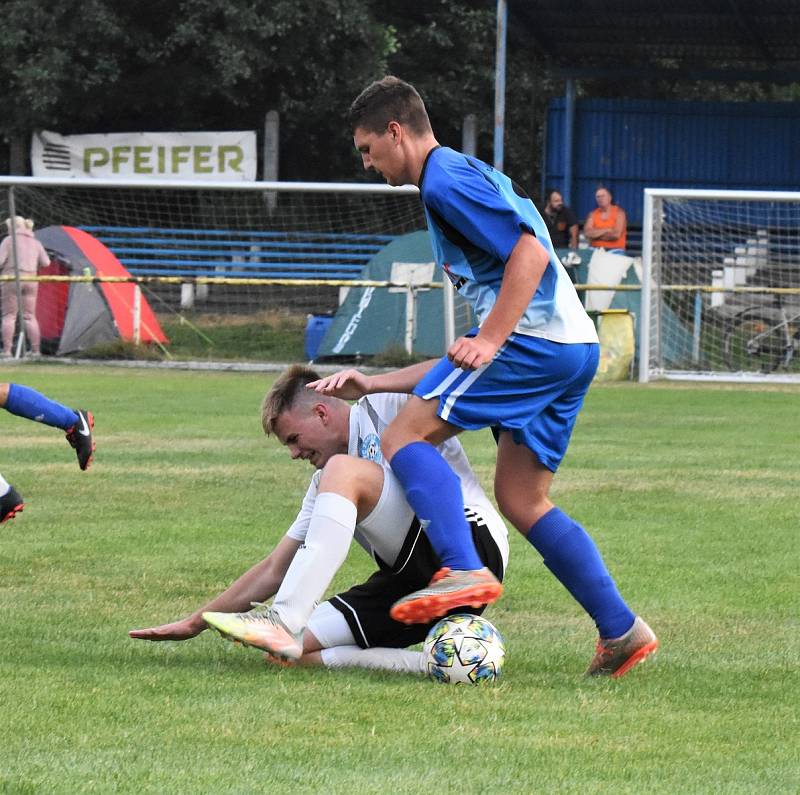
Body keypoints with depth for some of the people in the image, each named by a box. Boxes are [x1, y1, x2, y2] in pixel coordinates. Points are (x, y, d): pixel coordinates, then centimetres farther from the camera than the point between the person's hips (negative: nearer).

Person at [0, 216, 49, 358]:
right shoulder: (35, 243, 13)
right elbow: (45, 262, 13)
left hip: (12, 279, -5)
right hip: (30, 280, 5)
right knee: (30, 316, 9)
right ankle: (36, 350, 4)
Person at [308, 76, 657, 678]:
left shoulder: (445, 179, -4)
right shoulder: (466, 175, 28)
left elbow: (530, 252, -17)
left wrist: (489, 341, -21)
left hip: (532, 337, -10)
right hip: (575, 349, 10)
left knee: (406, 437, -10)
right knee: (521, 500, 11)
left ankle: (464, 571, -27)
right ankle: (621, 630, 6)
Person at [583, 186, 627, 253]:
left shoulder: (619, 212, -1)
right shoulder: (593, 214, 9)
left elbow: (616, 235, -13)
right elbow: (587, 233, -6)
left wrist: (596, 234, -4)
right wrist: (607, 230, -9)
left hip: (615, 250, -2)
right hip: (596, 250, 2)